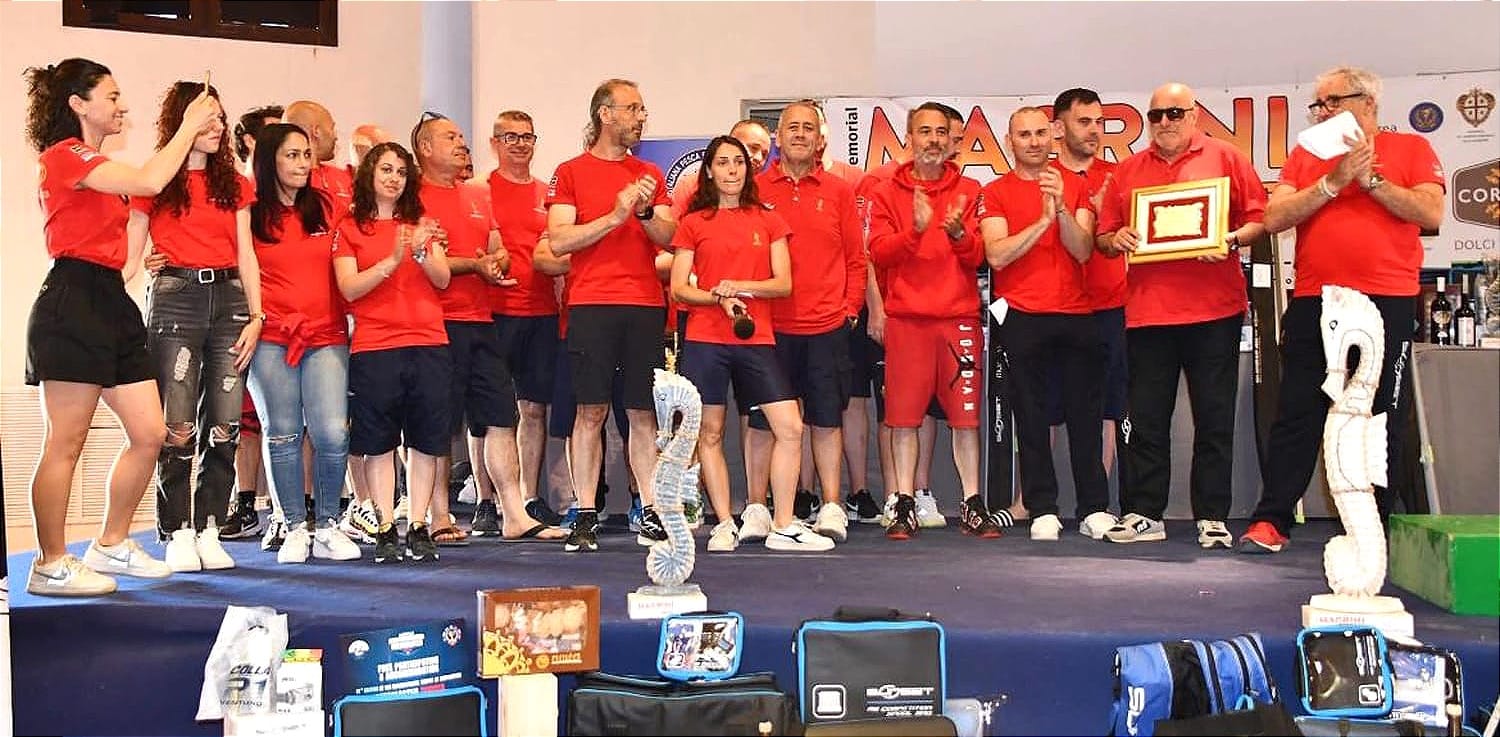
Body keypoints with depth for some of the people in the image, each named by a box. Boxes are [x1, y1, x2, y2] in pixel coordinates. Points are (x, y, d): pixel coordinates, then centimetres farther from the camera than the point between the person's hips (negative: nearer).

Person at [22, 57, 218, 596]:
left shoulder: (94, 164, 21)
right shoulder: (63, 156, -7)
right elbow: (148, 182, -20)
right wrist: (188, 128, -9)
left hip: (112, 304, 9)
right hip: (73, 303, -9)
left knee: (149, 434, 7)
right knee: (66, 444, -4)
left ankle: (112, 546, 20)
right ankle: (51, 566, 5)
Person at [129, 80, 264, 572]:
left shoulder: (234, 185, 16)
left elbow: (246, 256, 13)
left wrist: (256, 316, 3)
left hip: (229, 300, 3)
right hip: (174, 300, -3)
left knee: (224, 426, -1)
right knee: (178, 427, -8)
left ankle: (208, 531, 8)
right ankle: (177, 534, 1)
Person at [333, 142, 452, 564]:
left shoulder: (422, 224, 16)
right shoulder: (350, 229, 7)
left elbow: (443, 280, 5)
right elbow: (349, 288, -5)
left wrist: (421, 252, -14)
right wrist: (393, 260, -17)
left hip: (428, 343, 3)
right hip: (374, 347, -2)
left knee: (425, 440, 2)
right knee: (378, 443, 0)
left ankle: (418, 528, 9)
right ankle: (386, 530, 6)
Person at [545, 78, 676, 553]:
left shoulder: (649, 175, 17)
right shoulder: (571, 173, 5)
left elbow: (669, 237, 8)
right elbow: (559, 241, -6)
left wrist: (646, 211, -11)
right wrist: (616, 215, -13)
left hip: (645, 305, 3)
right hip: (591, 305, -3)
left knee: (644, 413, 4)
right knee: (591, 411, -2)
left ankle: (650, 513, 9)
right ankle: (585, 517, 4)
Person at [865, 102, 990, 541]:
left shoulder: (969, 191, 10)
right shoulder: (887, 194, 9)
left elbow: (976, 257, 2)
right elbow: (878, 253, -3)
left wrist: (957, 232, -18)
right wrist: (916, 229, -19)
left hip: (960, 317, 1)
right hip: (906, 319, 0)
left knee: (966, 415, 1)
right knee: (903, 416, 0)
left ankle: (973, 504, 10)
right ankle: (905, 505, 9)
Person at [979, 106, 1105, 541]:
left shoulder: (1075, 186, 10)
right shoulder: (995, 193, 5)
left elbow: (1083, 251, -1)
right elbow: (997, 255, -8)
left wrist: (1061, 209, -17)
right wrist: (1044, 219, -15)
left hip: (1076, 316, 2)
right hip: (1022, 318, -1)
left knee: (1085, 414, 4)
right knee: (1031, 417, 0)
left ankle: (1095, 508, 12)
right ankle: (1042, 510, 7)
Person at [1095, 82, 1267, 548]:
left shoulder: (1226, 158, 7)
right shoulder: (1127, 172, 14)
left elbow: (1259, 217, 4)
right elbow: (1104, 237, 16)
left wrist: (1233, 239, -15)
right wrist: (1116, 239, -6)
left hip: (1214, 308, -2)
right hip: (1147, 311, 2)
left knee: (1215, 419, 3)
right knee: (1146, 419, 5)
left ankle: (1212, 518, 11)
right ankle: (1143, 514, 13)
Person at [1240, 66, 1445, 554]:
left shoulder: (1410, 149, 7)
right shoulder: (1304, 157, 12)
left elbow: (1431, 213, -7)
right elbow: (1275, 218, -1)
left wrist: (1372, 178, -10)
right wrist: (1333, 181, -9)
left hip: (1387, 303, -1)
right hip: (1313, 303, 2)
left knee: (1381, 418, 4)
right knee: (1297, 416, 1)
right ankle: (1271, 521, 3)